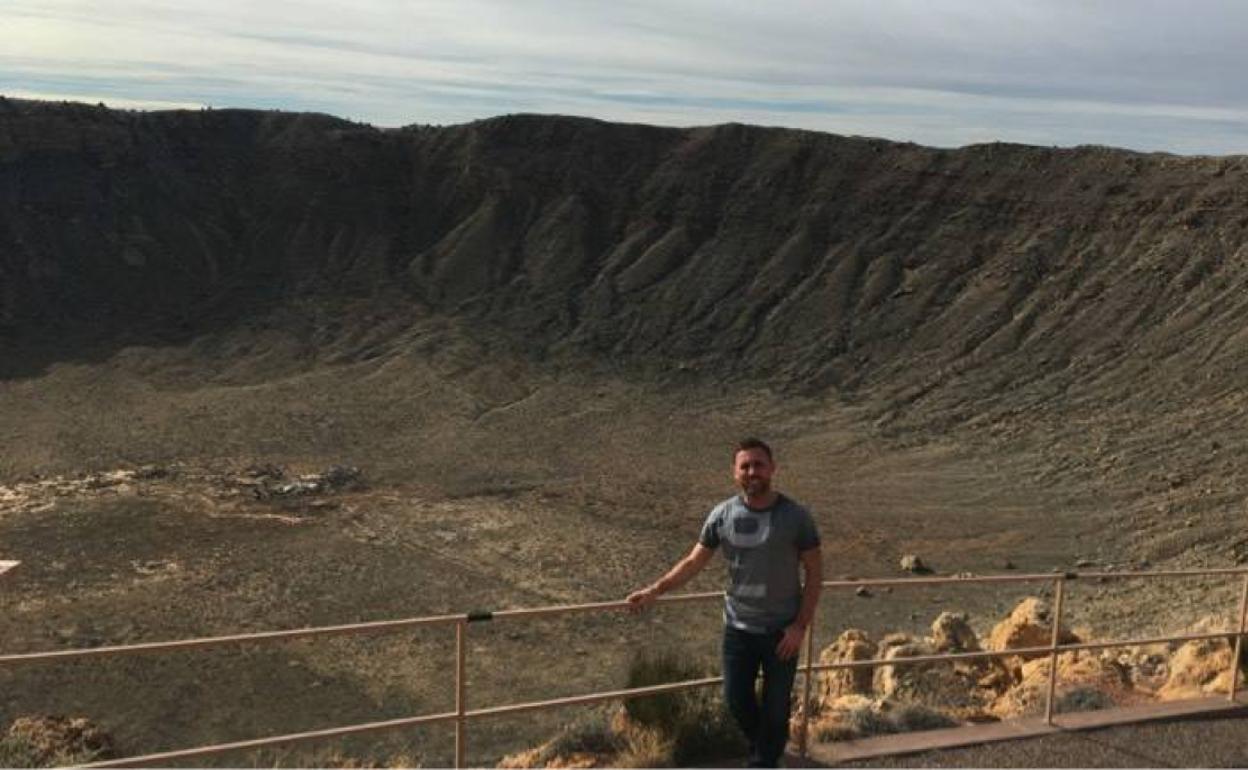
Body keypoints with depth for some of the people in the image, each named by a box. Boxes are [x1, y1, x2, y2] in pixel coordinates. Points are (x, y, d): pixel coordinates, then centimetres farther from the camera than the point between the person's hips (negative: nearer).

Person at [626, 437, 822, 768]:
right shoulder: (722, 515, -7)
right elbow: (694, 561, -1)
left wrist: (800, 626, -13)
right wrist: (655, 590, -11)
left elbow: (814, 572, -7)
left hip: (782, 630, -2)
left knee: (775, 707, 9)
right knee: (736, 700, 14)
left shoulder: (795, 516, -13)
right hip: (738, 628, 2)